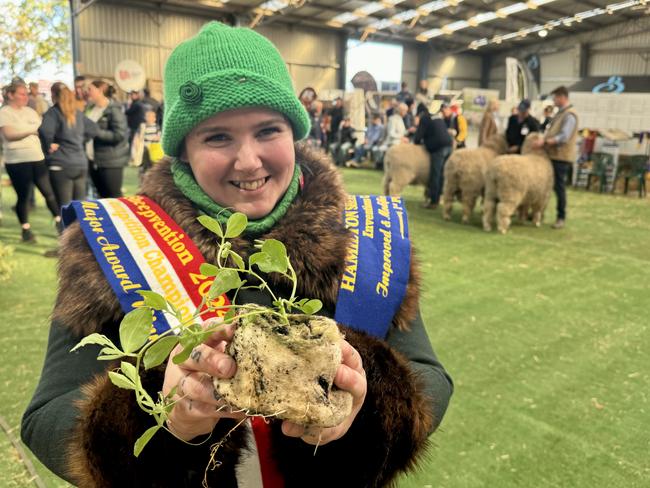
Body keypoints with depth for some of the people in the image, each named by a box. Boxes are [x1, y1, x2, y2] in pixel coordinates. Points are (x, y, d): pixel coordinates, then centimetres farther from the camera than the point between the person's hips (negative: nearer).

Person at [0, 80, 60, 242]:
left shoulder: (30, 111, 16)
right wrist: (32, 130, -13)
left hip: (38, 158, 5)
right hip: (17, 161, -4)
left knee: (49, 192, 3)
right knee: (23, 196, 2)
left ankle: (59, 222, 14)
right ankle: (26, 229, 14)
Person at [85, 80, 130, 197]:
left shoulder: (114, 110, -12)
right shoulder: (92, 109, 11)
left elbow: (120, 135, -21)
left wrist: (96, 131, -19)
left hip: (111, 162, -8)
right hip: (94, 161, 8)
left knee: (114, 197, -3)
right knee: (102, 196, 15)